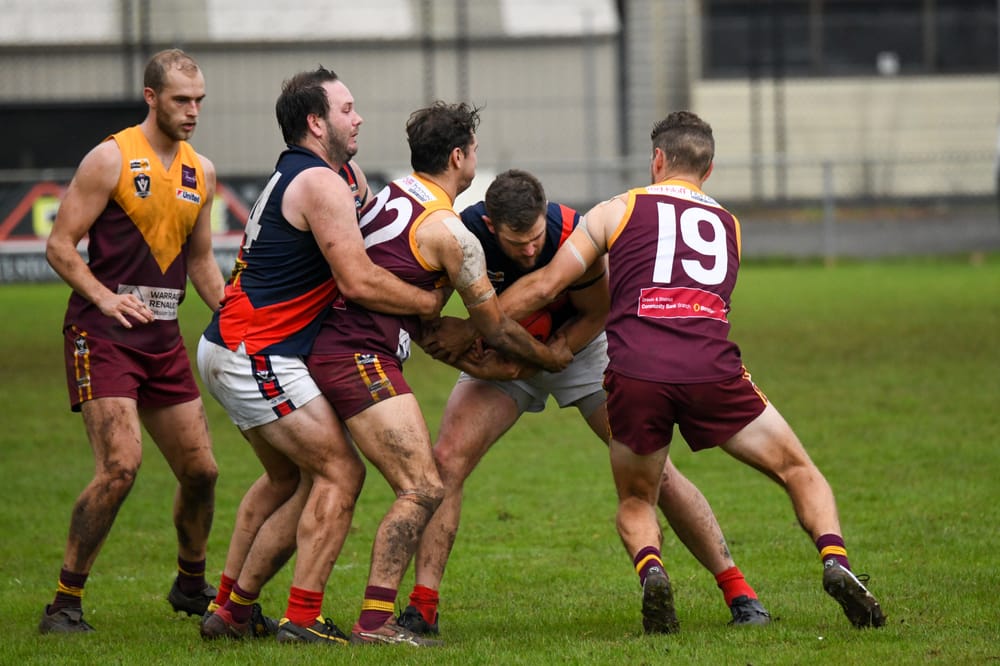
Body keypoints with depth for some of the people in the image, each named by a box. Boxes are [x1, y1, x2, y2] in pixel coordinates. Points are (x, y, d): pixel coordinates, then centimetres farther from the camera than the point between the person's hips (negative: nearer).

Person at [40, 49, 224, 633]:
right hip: (103, 337, -7)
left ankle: (192, 585, 32)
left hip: (164, 341, 7)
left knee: (200, 470, 7)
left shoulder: (201, 172, 12)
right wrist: (105, 298, -20)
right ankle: (65, 603, -11)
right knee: (121, 464, -20)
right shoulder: (112, 159, -8)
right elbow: (60, 245, -7)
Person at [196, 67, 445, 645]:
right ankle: (302, 620, -12)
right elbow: (358, 281, -22)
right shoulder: (320, 183, -16)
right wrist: (430, 303, -9)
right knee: (341, 471, -9)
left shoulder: (340, 176, 16)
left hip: (232, 349, 11)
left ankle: (232, 608, 24)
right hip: (258, 356, -11)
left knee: (291, 476, 22)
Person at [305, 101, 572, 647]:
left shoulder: (389, 197, 17)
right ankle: (374, 622, -18)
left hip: (325, 348, 9)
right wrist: (549, 356, 19)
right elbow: (494, 326, 2)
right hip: (361, 360, -9)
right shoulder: (448, 232, -7)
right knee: (422, 489, -10)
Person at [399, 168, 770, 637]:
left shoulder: (574, 235, -32)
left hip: (580, 346, -1)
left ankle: (736, 590, 5)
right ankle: (422, 608, -9)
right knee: (446, 461, -17)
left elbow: (595, 316, -16)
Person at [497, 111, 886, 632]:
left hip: (635, 374, -1)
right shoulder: (728, 226, 27)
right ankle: (835, 560, -9)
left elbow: (544, 286, 13)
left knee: (635, 503, 20)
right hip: (712, 370, 1)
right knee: (799, 472, 16)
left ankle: (650, 569, -11)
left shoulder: (617, 212, 17)